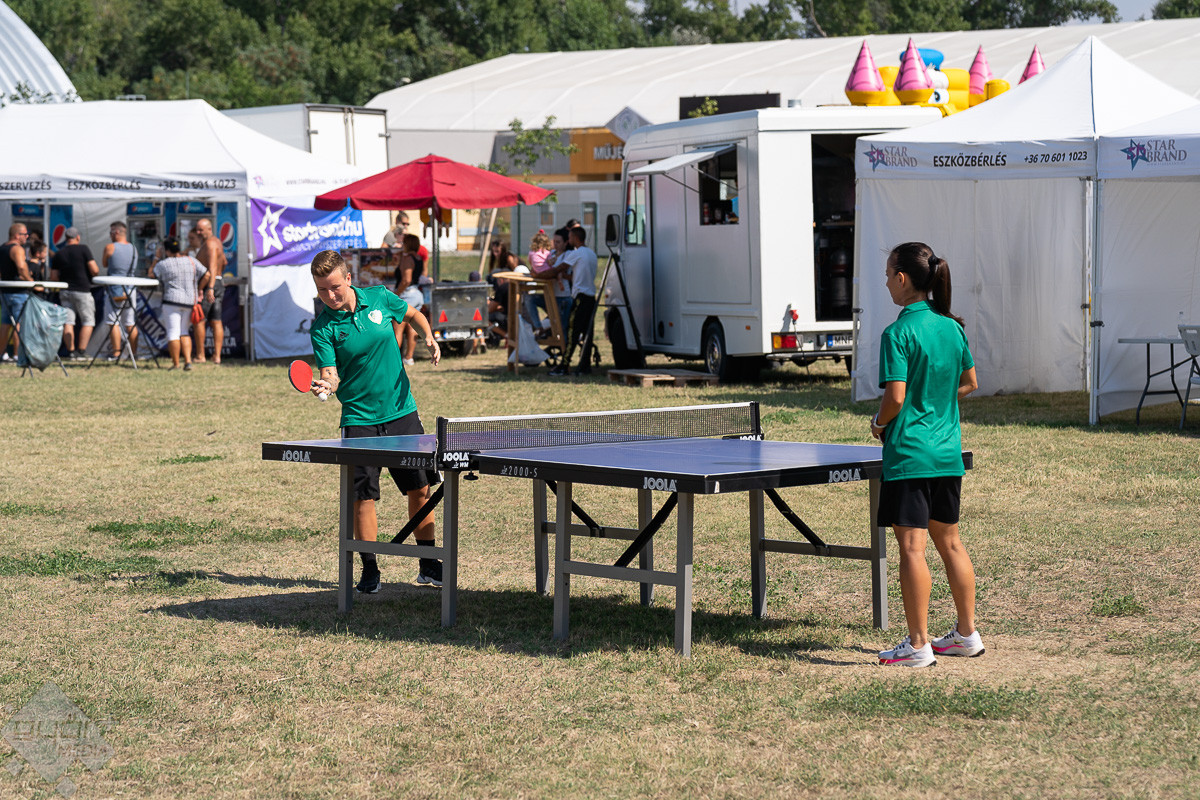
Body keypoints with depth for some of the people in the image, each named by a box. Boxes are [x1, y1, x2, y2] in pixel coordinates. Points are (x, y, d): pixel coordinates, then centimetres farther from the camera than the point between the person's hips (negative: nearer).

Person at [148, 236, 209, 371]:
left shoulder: (163, 264, -6)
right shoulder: (191, 261, 6)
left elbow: (151, 275, 5)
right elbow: (206, 275, 7)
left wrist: (156, 259, 15)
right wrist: (200, 290, 17)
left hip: (172, 300, -5)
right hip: (190, 301, 5)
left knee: (173, 333, -1)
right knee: (184, 332, 14)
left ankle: (175, 364, -4)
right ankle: (188, 360, 1)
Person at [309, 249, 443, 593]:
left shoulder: (379, 297, -1)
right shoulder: (323, 329, -9)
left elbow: (413, 314, 18)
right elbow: (332, 376, -17)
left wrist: (429, 337, 0)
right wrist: (327, 383, -39)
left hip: (402, 412, 3)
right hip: (359, 420, -3)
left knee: (420, 488, 6)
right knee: (363, 496, -7)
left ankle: (428, 565, 20)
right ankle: (369, 570, 7)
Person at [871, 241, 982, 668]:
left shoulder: (898, 333, -15)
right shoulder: (952, 327, 7)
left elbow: (895, 396, -19)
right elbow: (969, 383, 17)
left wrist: (879, 422, -1)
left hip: (908, 453, -8)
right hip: (948, 452, 8)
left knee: (911, 547, -5)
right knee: (949, 541, 17)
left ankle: (918, 645, -4)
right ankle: (966, 633, 23)